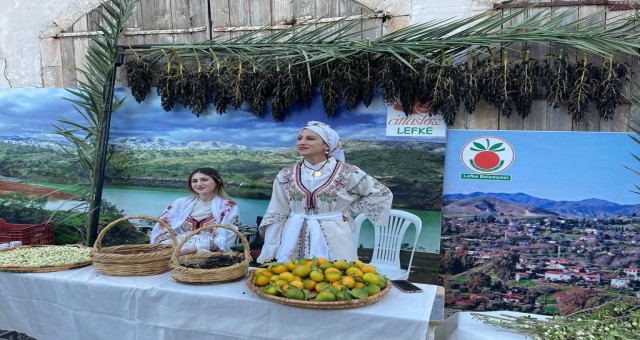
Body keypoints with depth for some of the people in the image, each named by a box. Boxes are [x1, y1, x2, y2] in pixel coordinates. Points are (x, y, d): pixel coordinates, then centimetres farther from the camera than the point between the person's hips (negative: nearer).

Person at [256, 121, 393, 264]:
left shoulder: (346, 172, -7)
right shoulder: (286, 174, 2)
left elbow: (382, 194, 3)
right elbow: (276, 215, 6)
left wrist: (349, 211, 0)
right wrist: (270, 251, 2)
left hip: (334, 241, -2)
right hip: (295, 243, 3)